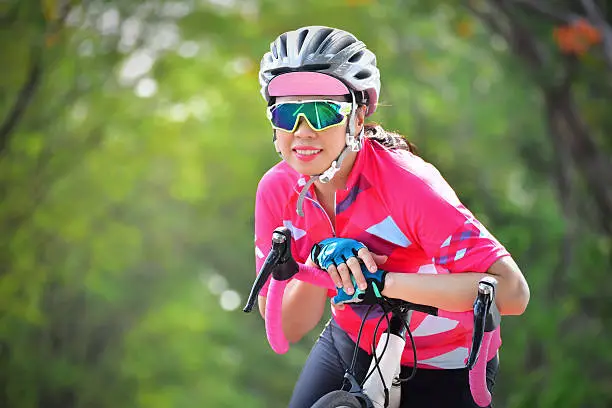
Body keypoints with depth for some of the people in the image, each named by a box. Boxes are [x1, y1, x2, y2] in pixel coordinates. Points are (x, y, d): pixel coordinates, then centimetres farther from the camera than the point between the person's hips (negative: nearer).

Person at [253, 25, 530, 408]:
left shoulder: (406, 183, -30)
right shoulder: (278, 190, -15)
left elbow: (512, 291, -38)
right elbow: (286, 329, -13)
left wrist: (384, 282, -43)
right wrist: (319, 262, -32)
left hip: (445, 370, -4)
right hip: (351, 348, 4)